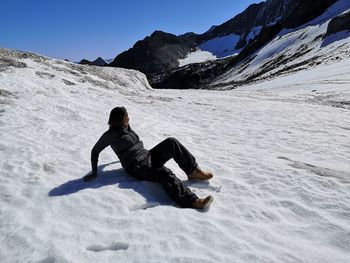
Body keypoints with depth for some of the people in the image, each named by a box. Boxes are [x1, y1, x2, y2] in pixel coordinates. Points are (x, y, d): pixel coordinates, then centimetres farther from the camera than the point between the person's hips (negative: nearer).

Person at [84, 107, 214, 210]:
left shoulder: (126, 127, 14)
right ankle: (191, 201, -51)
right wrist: (94, 172, 1)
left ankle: (193, 171, -11)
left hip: (148, 156, 8)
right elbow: (95, 151, 1)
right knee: (165, 173, -34)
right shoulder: (111, 134, -6)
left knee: (171, 142, -14)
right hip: (137, 167, -7)